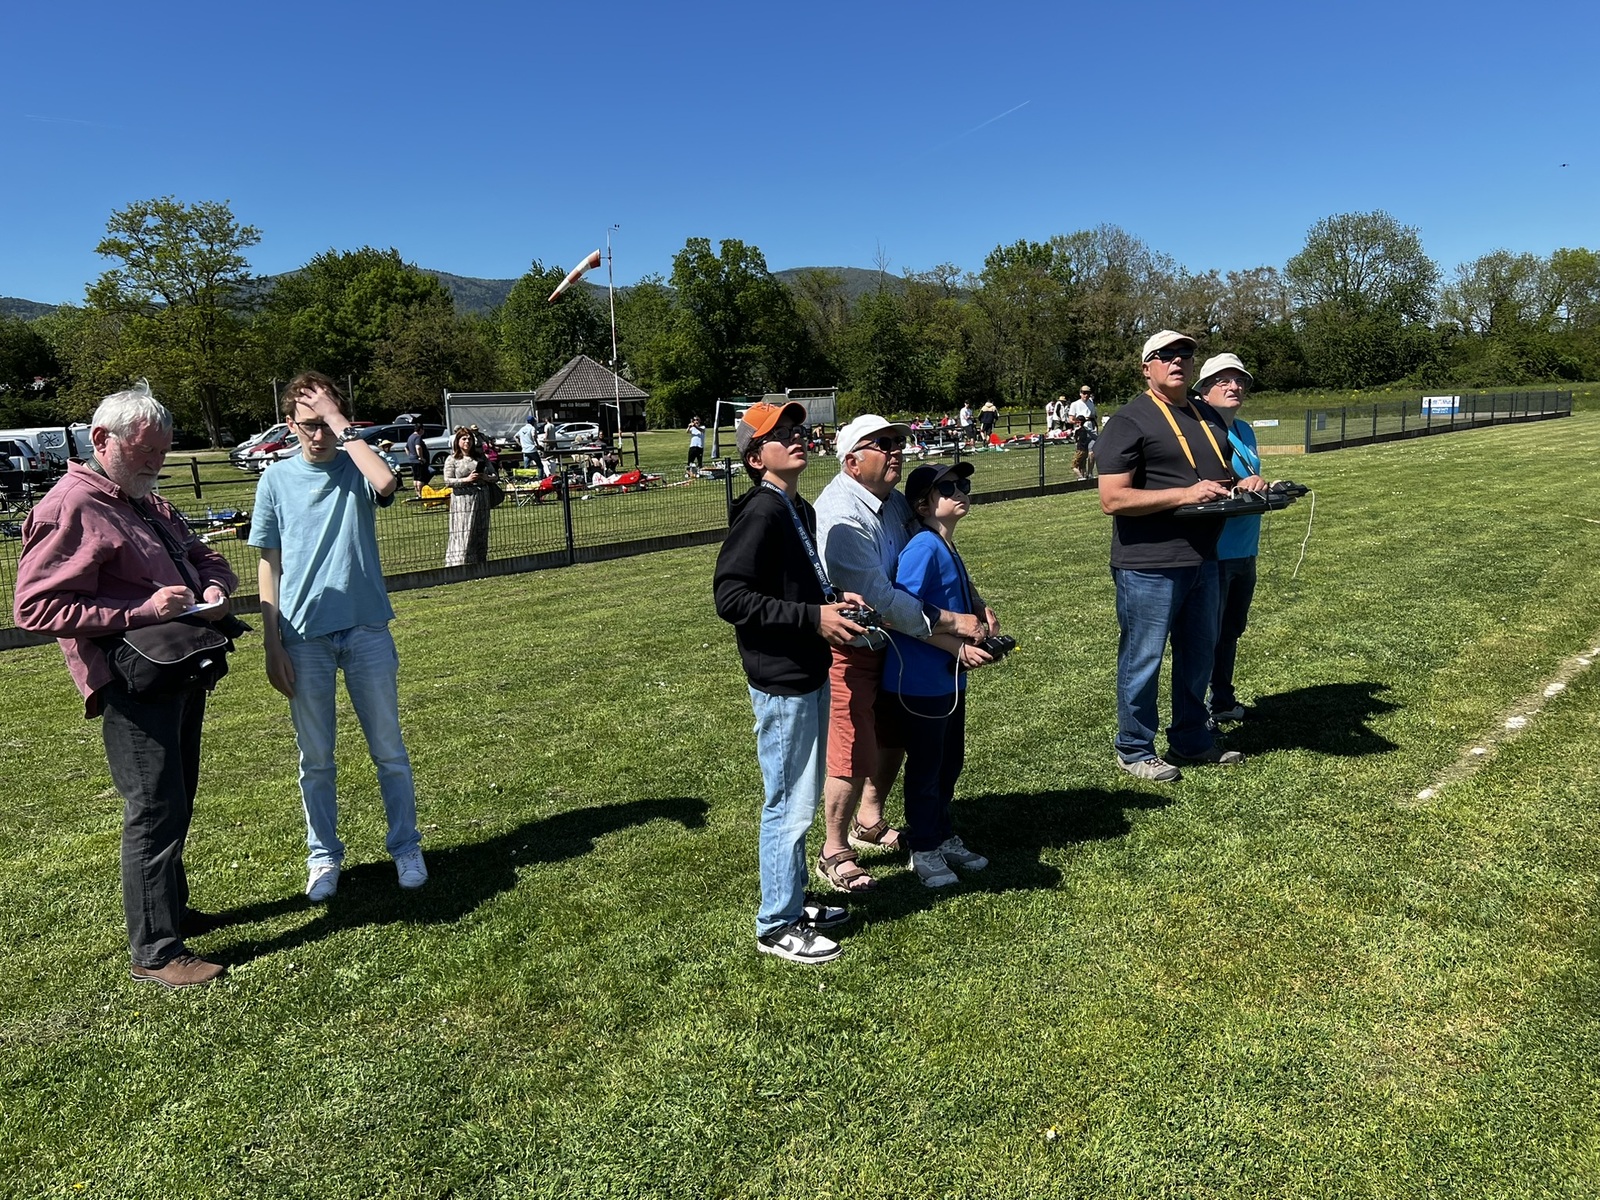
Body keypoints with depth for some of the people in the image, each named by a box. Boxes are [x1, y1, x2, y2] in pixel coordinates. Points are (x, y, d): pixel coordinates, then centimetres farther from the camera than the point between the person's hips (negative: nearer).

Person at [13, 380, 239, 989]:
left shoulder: (150, 506, 17)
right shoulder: (70, 508, -13)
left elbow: (204, 556, 26)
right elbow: (35, 607, -19)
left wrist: (214, 586, 1)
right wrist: (141, 610, -24)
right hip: (132, 683, -9)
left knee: (175, 802, 18)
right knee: (157, 809, -7)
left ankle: (170, 909, 34)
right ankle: (153, 951, 3)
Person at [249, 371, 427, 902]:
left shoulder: (357, 469, 1)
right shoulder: (277, 479, 4)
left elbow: (385, 484, -26)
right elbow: (269, 565, 4)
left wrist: (341, 425, -16)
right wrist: (272, 646, 0)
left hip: (366, 629, -1)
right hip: (304, 637, 1)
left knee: (389, 750, 8)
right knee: (315, 759, 11)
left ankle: (406, 848, 22)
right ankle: (323, 857, 26)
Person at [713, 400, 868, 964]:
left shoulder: (799, 510, 11)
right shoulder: (760, 513, -18)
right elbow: (731, 598, -24)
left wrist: (833, 599, 3)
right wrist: (814, 617, -24)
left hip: (808, 673, 10)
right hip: (781, 682, -10)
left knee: (799, 799, 20)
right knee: (789, 804, 1)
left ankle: (792, 902, 35)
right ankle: (777, 927, 16)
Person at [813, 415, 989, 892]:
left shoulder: (892, 499, 4)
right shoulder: (842, 516, -26)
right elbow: (881, 599, -28)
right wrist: (952, 622, -23)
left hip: (886, 642, 9)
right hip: (846, 650, -9)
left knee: (892, 738, 20)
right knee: (855, 754, -3)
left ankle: (868, 824, 42)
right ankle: (833, 853, 17)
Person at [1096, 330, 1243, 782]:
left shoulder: (1208, 417, 15)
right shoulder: (1130, 420, -11)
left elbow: (1223, 475, 29)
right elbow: (1112, 499, -19)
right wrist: (1185, 494, -23)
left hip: (1202, 560, 8)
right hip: (1149, 565, -8)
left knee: (1199, 655, 18)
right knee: (1143, 660, 3)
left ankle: (1192, 740, 35)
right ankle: (1134, 750, 19)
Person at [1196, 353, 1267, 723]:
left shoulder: (1245, 430, 12)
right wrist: (1240, 488, -32)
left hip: (1244, 551, 9)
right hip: (1213, 551, -8)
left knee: (1231, 630, 20)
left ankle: (1223, 700, 35)